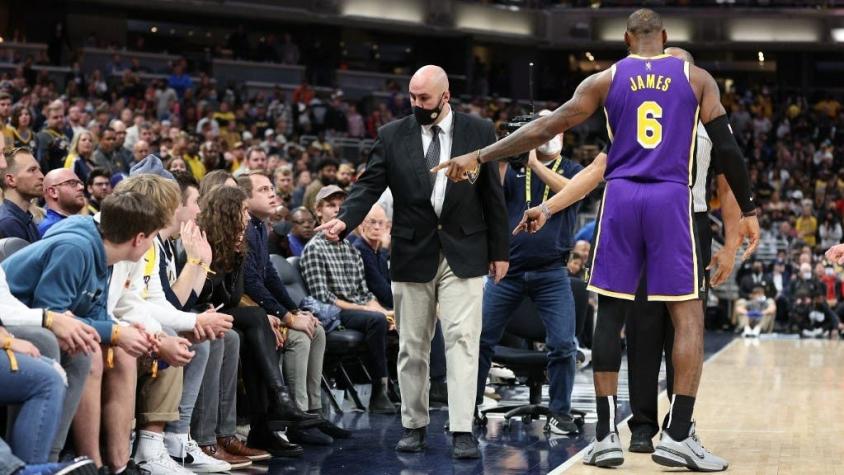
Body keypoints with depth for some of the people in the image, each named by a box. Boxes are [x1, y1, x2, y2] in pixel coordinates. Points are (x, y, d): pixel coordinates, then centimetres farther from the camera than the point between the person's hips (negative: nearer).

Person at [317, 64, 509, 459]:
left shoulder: (479, 131, 2)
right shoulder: (392, 135, 2)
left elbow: (492, 194, 4)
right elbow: (369, 185, -3)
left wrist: (499, 250, 4)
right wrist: (345, 220, -21)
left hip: (463, 253, -1)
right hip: (412, 253, 1)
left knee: (462, 339, -8)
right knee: (412, 346, 8)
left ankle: (462, 431, -7)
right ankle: (413, 425, 20)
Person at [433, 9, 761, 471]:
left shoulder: (605, 80, 9)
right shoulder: (696, 78, 8)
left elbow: (545, 128, 5)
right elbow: (727, 147, 5)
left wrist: (480, 156, 8)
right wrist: (747, 210, 13)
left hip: (621, 198, 1)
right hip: (671, 199, -1)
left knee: (610, 313, 8)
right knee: (687, 315, 4)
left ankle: (606, 435, 7)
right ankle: (677, 436, -3)